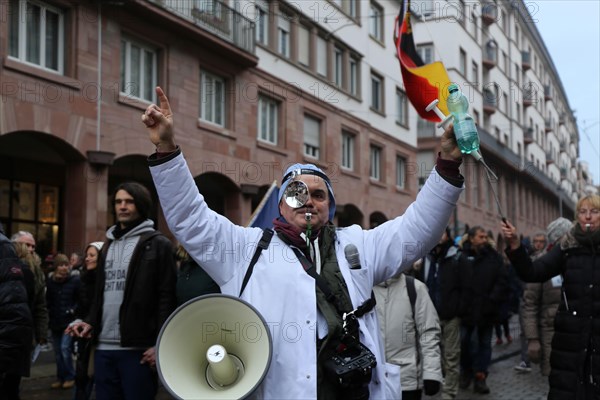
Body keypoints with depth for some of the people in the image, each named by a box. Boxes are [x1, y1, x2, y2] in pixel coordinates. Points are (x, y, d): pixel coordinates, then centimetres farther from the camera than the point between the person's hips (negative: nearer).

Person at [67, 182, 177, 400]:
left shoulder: (158, 244, -2)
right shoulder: (108, 245, 20)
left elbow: (167, 297, -8)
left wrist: (160, 343, -14)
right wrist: (90, 322, 7)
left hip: (138, 348, -6)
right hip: (104, 347, 7)